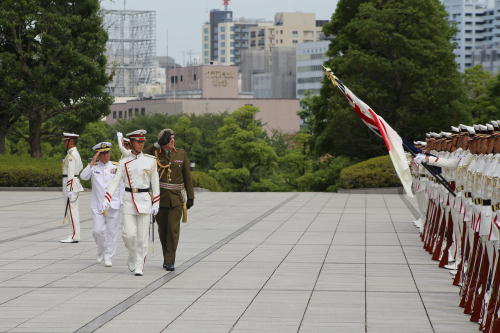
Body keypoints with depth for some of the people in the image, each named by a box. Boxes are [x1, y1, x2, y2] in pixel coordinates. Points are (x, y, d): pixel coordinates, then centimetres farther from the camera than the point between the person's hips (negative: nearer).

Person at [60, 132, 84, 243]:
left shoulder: (71, 155, -16)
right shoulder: (76, 153, 15)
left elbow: (71, 173, -21)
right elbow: (81, 167, 30)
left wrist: (69, 190, -22)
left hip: (70, 183, -10)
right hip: (75, 183, 10)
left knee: (71, 210, -9)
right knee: (73, 211, 11)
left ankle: (74, 236, -9)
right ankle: (75, 235, 13)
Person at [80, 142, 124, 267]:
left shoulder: (116, 167, 4)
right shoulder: (93, 167, 4)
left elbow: (122, 186, 6)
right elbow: (83, 176, -14)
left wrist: (121, 202, 1)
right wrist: (92, 162, -16)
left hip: (113, 205, 0)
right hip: (97, 205, 0)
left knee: (112, 231, 1)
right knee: (98, 230, -6)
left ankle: (108, 257, 12)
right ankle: (101, 249, 22)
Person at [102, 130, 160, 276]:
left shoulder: (150, 160, 3)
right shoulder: (124, 162, 3)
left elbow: (155, 182, 6)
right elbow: (115, 182, -2)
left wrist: (156, 204, 3)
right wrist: (106, 201, -12)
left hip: (145, 200, -1)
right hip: (129, 200, 1)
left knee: (142, 235, -4)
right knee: (129, 234, -6)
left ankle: (139, 267, 3)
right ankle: (133, 256, 23)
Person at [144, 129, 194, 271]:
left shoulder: (181, 154, 3)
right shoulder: (155, 154, 0)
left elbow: (187, 176, 7)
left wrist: (190, 196, 3)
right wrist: (158, 144, -25)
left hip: (176, 197, -1)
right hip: (160, 197, 1)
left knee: (173, 228, -11)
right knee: (162, 229, 8)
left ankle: (170, 261, -8)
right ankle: (167, 258, 25)